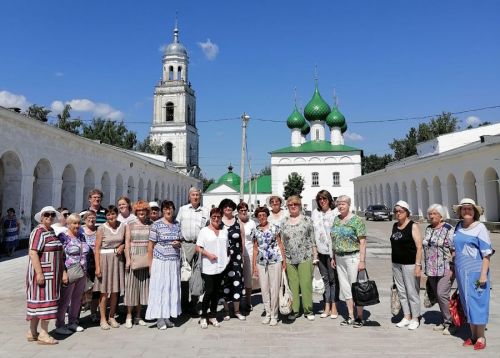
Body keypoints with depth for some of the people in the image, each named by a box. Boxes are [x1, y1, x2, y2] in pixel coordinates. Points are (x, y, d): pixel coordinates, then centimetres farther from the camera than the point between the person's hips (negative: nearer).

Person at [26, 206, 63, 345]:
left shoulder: (51, 231, 14)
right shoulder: (38, 231, -13)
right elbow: (33, 253, -21)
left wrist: (62, 272, 18)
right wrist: (39, 273, -25)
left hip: (51, 273, 9)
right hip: (42, 272, -9)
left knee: (38, 301, 13)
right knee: (44, 300, -4)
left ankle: (32, 333, 22)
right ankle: (43, 335, 4)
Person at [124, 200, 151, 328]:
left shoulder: (151, 224, 5)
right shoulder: (131, 224, 2)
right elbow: (127, 242, -1)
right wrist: (128, 259, -8)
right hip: (133, 256, -2)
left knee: (143, 285, 7)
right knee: (132, 285, 2)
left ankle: (138, 316, 19)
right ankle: (129, 316, 13)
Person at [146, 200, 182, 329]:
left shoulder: (177, 224, 8)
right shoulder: (156, 225, -5)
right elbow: (150, 246, -3)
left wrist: (178, 244, -4)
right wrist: (150, 264, -5)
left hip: (174, 262, 4)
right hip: (160, 262, -4)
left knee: (172, 288, 7)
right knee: (159, 288, -1)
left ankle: (167, 316, 19)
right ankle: (159, 318, 9)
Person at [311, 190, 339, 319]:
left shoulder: (335, 213, -6)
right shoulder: (314, 213, 10)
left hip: (332, 250, -4)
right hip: (320, 250, 4)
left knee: (333, 279, 4)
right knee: (324, 279, 11)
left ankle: (334, 307, 15)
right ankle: (327, 307, 20)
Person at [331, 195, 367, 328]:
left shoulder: (357, 220, -9)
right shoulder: (336, 219, 11)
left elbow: (362, 242, -12)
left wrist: (362, 260, -16)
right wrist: (334, 257, 13)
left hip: (353, 257, -6)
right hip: (339, 258, 7)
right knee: (345, 287, 11)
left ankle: (360, 317, 13)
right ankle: (350, 316, 21)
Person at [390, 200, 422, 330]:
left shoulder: (413, 226, -8)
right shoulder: (395, 226, 11)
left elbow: (419, 247, -12)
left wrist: (418, 265, -17)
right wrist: (392, 261, 15)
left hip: (409, 264, -6)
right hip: (396, 264, 6)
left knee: (412, 292, 0)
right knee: (401, 291, 11)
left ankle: (415, 319, 13)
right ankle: (406, 317, 22)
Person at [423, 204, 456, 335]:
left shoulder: (449, 230, -8)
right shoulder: (428, 229, 12)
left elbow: (454, 250, -12)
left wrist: (452, 269, -16)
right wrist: (426, 268, 16)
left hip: (445, 269, -7)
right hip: (431, 270, 7)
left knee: (442, 295, -11)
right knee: (438, 296, 11)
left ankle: (450, 323, 3)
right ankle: (445, 321, 23)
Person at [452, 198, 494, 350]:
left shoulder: (480, 228, -9)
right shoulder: (458, 226, 7)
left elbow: (487, 253, -11)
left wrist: (483, 274, -16)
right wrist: (453, 268, 14)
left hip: (476, 272, -5)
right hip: (461, 272, 5)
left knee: (477, 302, 2)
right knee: (467, 303, 13)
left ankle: (481, 337, 16)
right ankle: (473, 335, 25)